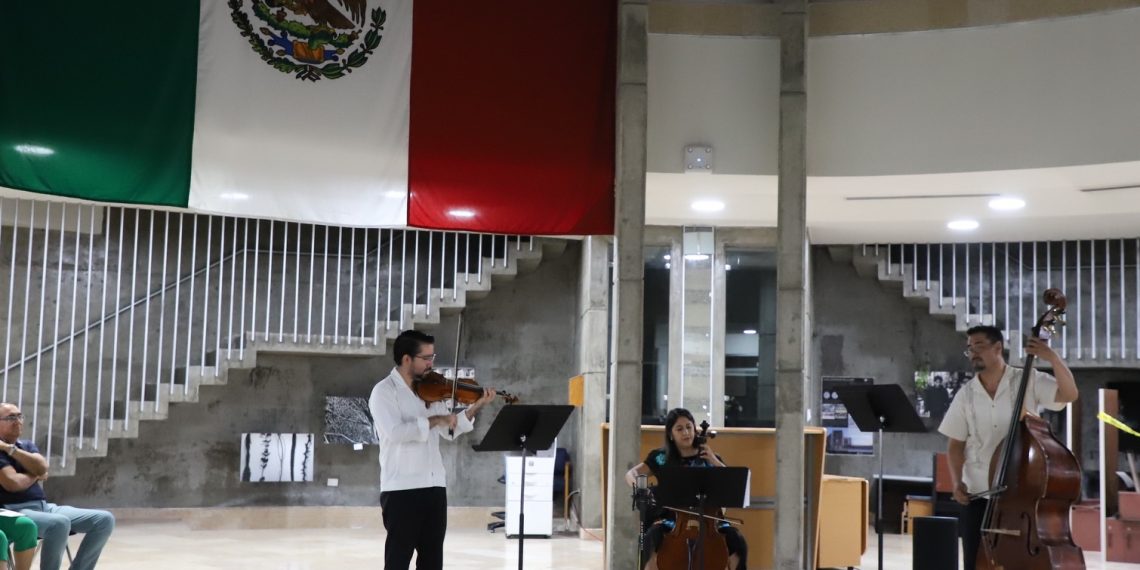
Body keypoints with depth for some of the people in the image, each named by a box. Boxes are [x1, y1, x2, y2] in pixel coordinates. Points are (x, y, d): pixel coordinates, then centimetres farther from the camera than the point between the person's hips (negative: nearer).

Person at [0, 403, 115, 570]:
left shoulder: (26, 445, 21)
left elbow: (42, 468, 0)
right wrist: (35, 475, 3)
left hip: (45, 507, 8)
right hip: (16, 511, -8)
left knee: (104, 519, -8)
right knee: (60, 523, -40)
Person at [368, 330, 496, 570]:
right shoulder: (384, 391, -8)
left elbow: (450, 432, 12)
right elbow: (395, 432, -23)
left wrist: (475, 407, 1)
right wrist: (434, 420, -21)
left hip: (434, 485, 7)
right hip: (401, 488, -7)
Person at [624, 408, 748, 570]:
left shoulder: (708, 457, 8)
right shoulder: (661, 457, 6)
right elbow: (631, 473, 3)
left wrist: (715, 462, -10)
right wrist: (635, 483, -21)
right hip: (672, 517, -1)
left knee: (737, 541, -26)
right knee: (652, 537, -33)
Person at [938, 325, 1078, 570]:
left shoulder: (1029, 381, -2)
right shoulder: (966, 395, 4)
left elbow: (1069, 394, -14)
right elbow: (956, 444, 7)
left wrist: (1052, 357, -25)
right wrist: (957, 481, -6)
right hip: (978, 494, 3)